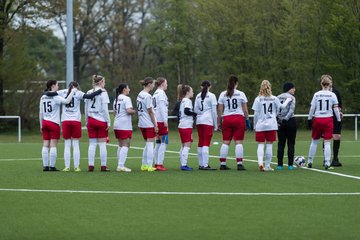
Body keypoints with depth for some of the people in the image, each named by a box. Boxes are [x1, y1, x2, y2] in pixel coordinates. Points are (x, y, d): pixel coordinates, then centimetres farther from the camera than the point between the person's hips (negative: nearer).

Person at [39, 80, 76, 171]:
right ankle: (52, 166, -6)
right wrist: (72, 92, -11)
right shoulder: (55, 97, -10)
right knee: (53, 145, -4)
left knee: (45, 145, 5)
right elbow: (66, 101, -24)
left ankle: (45, 166, 3)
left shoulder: (43, 97, 10)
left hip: (45, 122, 6)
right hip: (54, 123, -6)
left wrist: (41, 125, 19)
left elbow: (40, 113, 12)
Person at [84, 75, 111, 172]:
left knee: (92, 144, 7)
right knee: (102, 144, 1)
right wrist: (108, 122, -6)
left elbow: (86, 109, 10)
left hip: (91, 120, 4)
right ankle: (103, 166, 1)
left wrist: (87, 121, 18)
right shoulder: (103, 92, -8)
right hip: (101, 120, -4)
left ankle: (91, 165, 5)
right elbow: (104, 109, -11)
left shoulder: (89, 93, 7)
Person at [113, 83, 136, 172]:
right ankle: (121, 165, -15)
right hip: (125, 125, -9)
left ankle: (120, 165, 14)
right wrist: (134, 111, -2)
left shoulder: (116, 99, 16)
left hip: (116, 125, 9)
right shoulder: (126, 98, -10)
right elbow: (129, 111, -20)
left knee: (121, 145, 14)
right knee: (125, 145, -8)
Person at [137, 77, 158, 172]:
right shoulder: (147, 96, -16)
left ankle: (144, 165, 17)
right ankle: (149, 166, -4)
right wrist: (155, 125, -11)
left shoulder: (140, 95, 10)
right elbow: (150, 112, -16)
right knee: (150, 144, -4)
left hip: (142, 123, 9)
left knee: (147, 144, 16)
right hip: (149, 124, -9)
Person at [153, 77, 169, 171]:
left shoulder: (155, 93, 17)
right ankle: (160, 164, -13)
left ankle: (156, 163, 12)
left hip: (156, 121, 9)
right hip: (161, 120, -9)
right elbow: (162, 108, -17)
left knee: (158, 142, 12)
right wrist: (165, 120, -18)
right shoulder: (161, 93, -9)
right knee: (164, 142, -8)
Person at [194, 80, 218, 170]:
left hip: (199, 121, 5)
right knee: (206, 143, -8)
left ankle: (201, 164, 13)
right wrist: (215, 124, 0)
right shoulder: (211, 96, -3)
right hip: (208, 121, -5)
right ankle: (205, 165, -13)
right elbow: (214, 111, -5)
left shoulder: (198, 96, 9)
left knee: (200, 143, 10)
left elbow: (195, 110, 6)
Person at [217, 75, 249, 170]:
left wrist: (219, 122, 12)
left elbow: (220, 110, 6)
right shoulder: (241, 94, 0)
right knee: (239, 142, -2)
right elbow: (245, 110, -1)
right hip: (239, 118, -2)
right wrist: (247, 119, 9)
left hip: (227, 119, 2)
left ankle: (222, 164, 6)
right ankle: (239, 164, -7)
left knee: (225, 142, 5)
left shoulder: (223, 94, 6)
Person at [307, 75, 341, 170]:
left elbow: (312, 108, 1)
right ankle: (327, 164, -5)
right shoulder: (332, 95, -2)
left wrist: (309, 119, 9)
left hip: (317, 119, 1)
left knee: (314, 141, 13)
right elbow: (336, 108, -3)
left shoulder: (316, 94, 1)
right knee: (327, 142, 0)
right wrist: (339, 120, 5)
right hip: (328, 119, -1)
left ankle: (310, 162, 19)